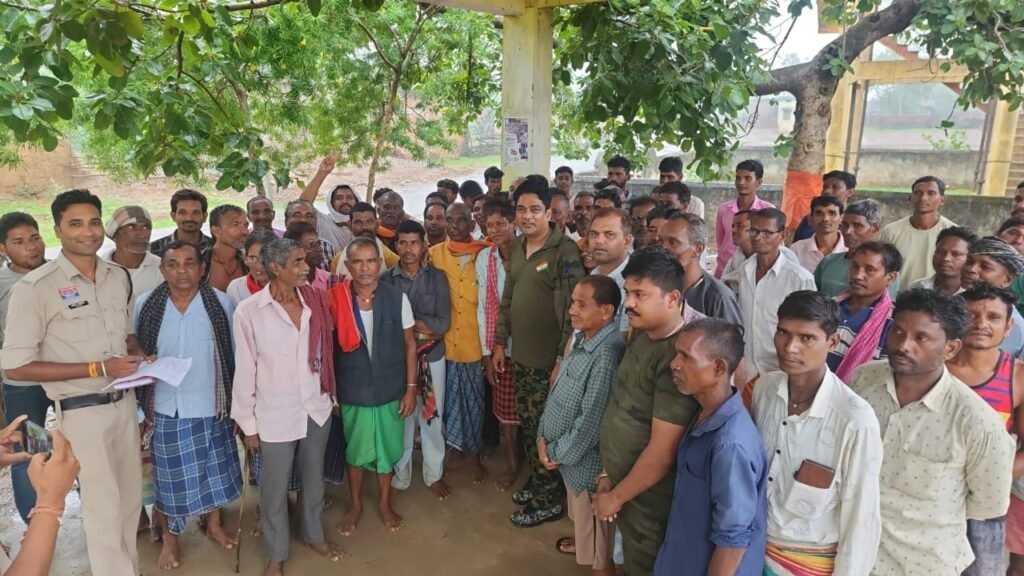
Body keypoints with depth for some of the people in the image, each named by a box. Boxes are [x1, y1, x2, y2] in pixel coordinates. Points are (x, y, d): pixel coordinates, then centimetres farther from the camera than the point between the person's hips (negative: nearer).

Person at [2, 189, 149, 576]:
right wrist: (97, 368, -20)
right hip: (82, 411, -5)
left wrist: (138, 355, -5)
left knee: (130, 499, 18)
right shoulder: (35, 288, -15)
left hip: (124, 402, 6)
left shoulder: (119, 276, 3)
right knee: (104, 508, 6)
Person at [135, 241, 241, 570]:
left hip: (211, 406, 0)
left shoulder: (221, 303, -9)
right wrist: (142, 406, 2)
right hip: (166, 408, 0)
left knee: (215, 470, 15)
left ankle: (214, 525, 38)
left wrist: (236, 404, 1)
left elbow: (234, 357, -1)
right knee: (172, 477, 13)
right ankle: (170, 537, 33)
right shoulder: (145, 305, -6)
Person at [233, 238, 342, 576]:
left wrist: (332, 396, 11)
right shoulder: (248, 311, -15)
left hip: (317, 409, 4)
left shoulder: (315, 302, -4)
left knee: (314, 479, 21)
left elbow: (324, 354, 5)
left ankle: (314, 535, 44)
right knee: (275, 489, 12)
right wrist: (247, 423, -4)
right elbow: (245, 370, -9)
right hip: (275, 416, -3)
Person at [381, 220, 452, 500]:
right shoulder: (386, 280, -4)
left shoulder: (437, 278, -1)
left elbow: (444, 323, -8)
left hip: (432, 357, 1)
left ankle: (434, 474, 29)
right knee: (401, 417, 10)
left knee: (432, 418, 11)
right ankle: (400, 476, 29)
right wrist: (424, 327, -13)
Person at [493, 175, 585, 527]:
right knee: (527, 426, 18)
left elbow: (573, 310, -18)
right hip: (520, 356, 7)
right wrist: (500, 341, 14)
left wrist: (563, 360, -18)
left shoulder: (564, 252, -16)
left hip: (547, 361, -7)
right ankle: (536, 481, 37)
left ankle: (550, 499, 21)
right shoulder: (518, 248, 7)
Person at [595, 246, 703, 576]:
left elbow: (662, 450, -25)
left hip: (647, 498, -7)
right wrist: (609, 474, 8)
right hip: (623, 480, 7)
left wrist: (616, 497, -12)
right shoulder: (642, 334, 1)